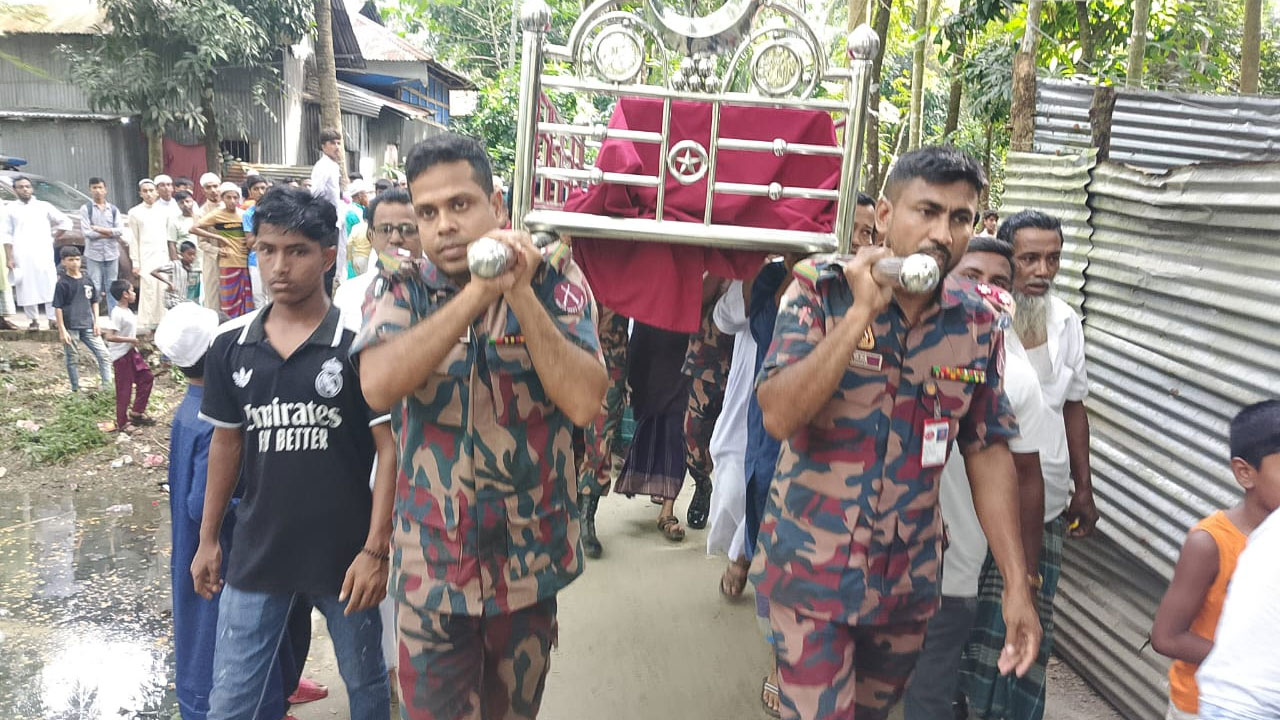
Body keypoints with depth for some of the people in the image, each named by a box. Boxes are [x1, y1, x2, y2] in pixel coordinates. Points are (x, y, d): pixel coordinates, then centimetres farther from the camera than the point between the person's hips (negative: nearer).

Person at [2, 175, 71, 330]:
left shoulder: (44, 206, 11)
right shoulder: (11, 209, 10)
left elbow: (65, 222, 15)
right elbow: (6, 235, 6)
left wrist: (53, 238, 7)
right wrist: (9, 258, -1)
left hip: (43, 254, 0)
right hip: (21, 257, 0)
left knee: (50, 286, -9)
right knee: (27, 289, -1)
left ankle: (52, 319, -8)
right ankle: (34, 320, 6)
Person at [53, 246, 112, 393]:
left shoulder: (87, 280, 6)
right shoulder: (63, 283, -7)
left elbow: (94, 302, 13)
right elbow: (58, 307, -6)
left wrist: (96, 323, 6)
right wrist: (62, 330, -10)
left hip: (87, 326, 4)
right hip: (70, 327, -4)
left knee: (104, 355, -2)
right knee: (72, 359, 7)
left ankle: (107, 385, 1)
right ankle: (76, 390, 17)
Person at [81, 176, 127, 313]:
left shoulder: (113, 209, 10)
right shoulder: (86, 209, 2)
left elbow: (120, 231, -2)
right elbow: (86, 232, -8)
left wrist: (99, 229, -9)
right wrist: (110, 233, -7)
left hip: (112, 254, 3)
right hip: (94, 254, -2)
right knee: (94, 288, -3)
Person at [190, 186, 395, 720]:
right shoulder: (230, 344, 1)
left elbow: (390, 450, -10)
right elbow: (226, 443, 11)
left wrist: (375, 550, -13)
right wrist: (208, 538, 14)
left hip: (345, 553, -3)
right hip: (256, 553, 3)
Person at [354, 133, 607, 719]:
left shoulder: (554, 280, -6)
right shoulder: (399, 291, -4)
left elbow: (583, 402, -19)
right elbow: (379, 386, -25)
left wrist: (520, 293, -23)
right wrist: (479, 292, -28)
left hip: (530, 564, 1)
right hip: (430, 567, 0)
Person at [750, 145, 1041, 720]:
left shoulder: (978, 324, -2)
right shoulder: (822, 290, -12)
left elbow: (989, 454, 3)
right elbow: (779, 416, -23)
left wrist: (1018, 585, -1)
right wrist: (862, 311, -26)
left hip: (908, 582, 4)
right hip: (810, 573, -4)